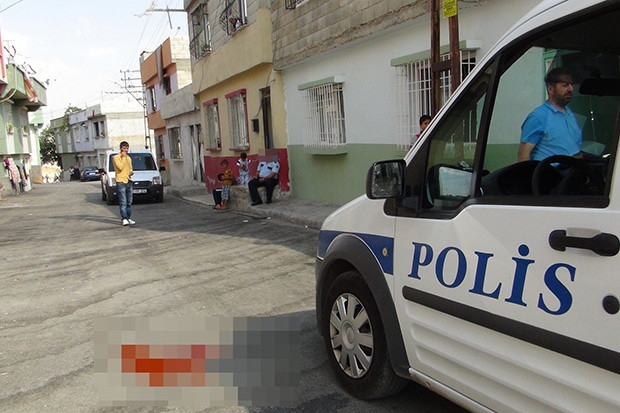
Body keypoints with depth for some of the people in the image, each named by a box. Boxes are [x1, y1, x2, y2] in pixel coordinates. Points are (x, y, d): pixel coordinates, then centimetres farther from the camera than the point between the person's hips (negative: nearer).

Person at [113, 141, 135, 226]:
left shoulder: (128, 158, 19)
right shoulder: (116, 157, -3)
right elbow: (120, 167, -16)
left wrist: (131, 172, 6)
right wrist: (124, 157, -10)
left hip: (129, 181, 7)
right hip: (121, 182, -7)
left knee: (129, 202, 8)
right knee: (123, 202, -10)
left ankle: (128, 218, 13)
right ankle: (124, 219, -11)